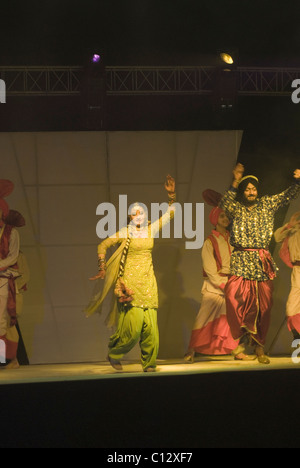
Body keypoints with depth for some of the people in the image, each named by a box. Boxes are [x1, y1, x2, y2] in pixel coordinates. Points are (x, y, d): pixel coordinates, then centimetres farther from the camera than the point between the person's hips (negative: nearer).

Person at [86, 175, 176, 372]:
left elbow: (171, 212, 18)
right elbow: (103, 245, 4)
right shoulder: (125, 233, 1)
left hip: (148, 281, 4)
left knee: (150, 323, -4)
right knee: (133, 323, -12)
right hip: (130, 281, -4)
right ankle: (114, 353, 10)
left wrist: (172, 194, 6)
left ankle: (149, 362, 4)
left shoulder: (151, 230, 11)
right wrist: (103, 268, -3)